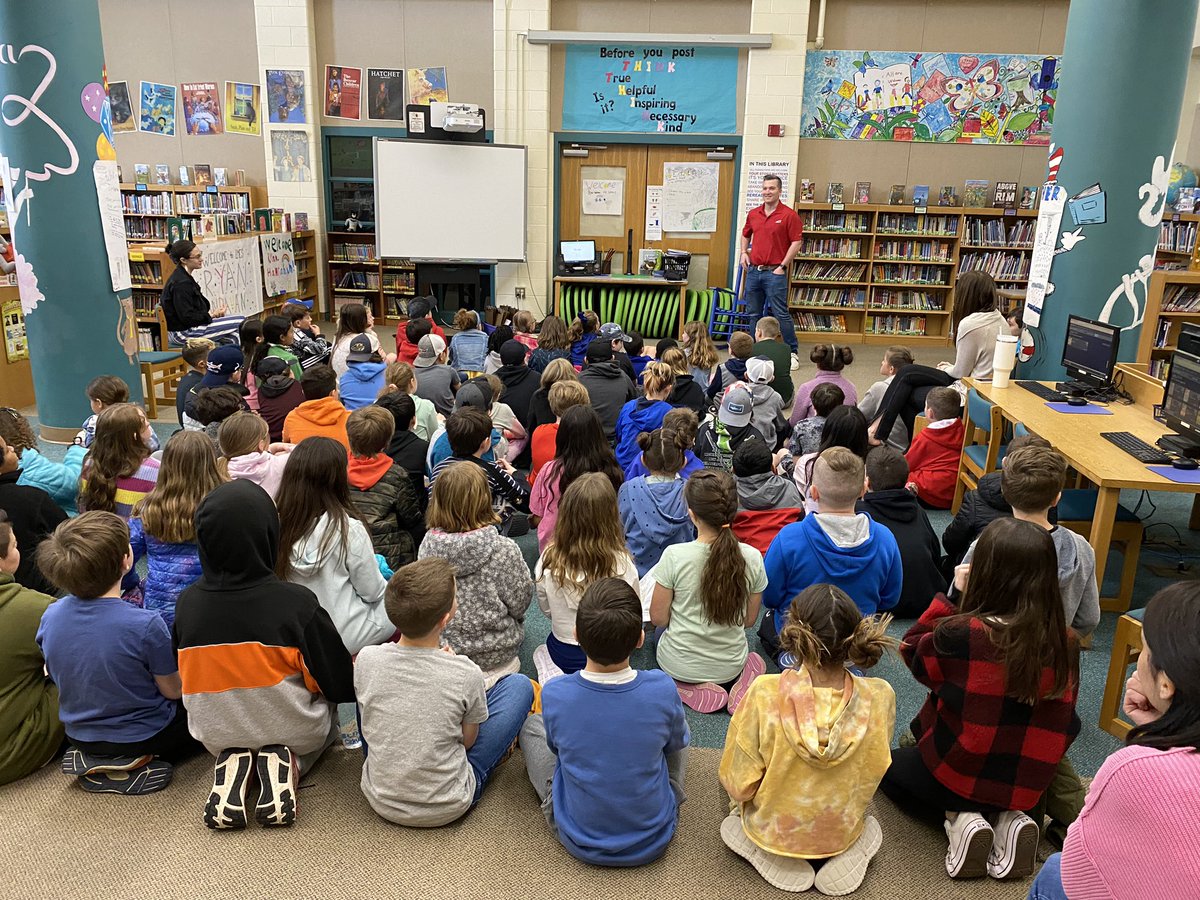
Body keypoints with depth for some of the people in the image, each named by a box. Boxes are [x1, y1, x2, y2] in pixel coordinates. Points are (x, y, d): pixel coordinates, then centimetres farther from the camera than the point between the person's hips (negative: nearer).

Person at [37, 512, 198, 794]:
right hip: (143, 736, -6)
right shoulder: (146, 625, -32)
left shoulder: (50, 616, -14)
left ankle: (94, 761, 11)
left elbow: (57, 676, 3)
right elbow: (172, 690, -17)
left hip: (79, 736, 6)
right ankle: (138, 763, 3)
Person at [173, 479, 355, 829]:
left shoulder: (186, 603, -16)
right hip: (291, 730, -3)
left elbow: (185, 677, 3)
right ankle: (284, 762, 0)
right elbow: (339, 684, -17)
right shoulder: (296, 603, -28)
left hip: (215, 733, 3)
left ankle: (232, 764, 4)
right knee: (327, 707, 30)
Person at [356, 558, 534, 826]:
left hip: (380, 800, 3)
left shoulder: (366, 660, -16)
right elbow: (468, 740, -5)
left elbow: (368, 722, 4)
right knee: (519, 685, 5)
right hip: (448, 807, -3)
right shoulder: (465, 674, -23)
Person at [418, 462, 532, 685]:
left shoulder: (428, 544, -15)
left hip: (440, 647, 4)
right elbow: (520, 603, -12)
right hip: (492, 651, -3)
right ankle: (497, 670, 17)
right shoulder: (504, 550, -26)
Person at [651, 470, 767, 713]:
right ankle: (740, 685, 3)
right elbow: (749, 619, -3)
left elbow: (658, 618, -12)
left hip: (679, 666, -1)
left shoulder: (674, 556, -25)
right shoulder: (752, 557, -16)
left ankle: (694, 690, 6)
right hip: (730, 666, 2)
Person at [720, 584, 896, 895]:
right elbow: (870, 772, -5)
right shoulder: (880, 696, -25)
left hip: (772, 832, -2)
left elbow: (738, 786, -22)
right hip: (843, 832, 3)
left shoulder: (764, 693, -34)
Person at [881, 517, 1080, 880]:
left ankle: (957, 819, 2)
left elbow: (913, 651, -5)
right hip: (1027, 787, 4)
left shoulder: (959, 634, -27)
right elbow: (1062, 722, 1)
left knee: (889, 763, 26)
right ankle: (1007, 818, 8)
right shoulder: (1065, 643, -14)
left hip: (958, 776, -4)